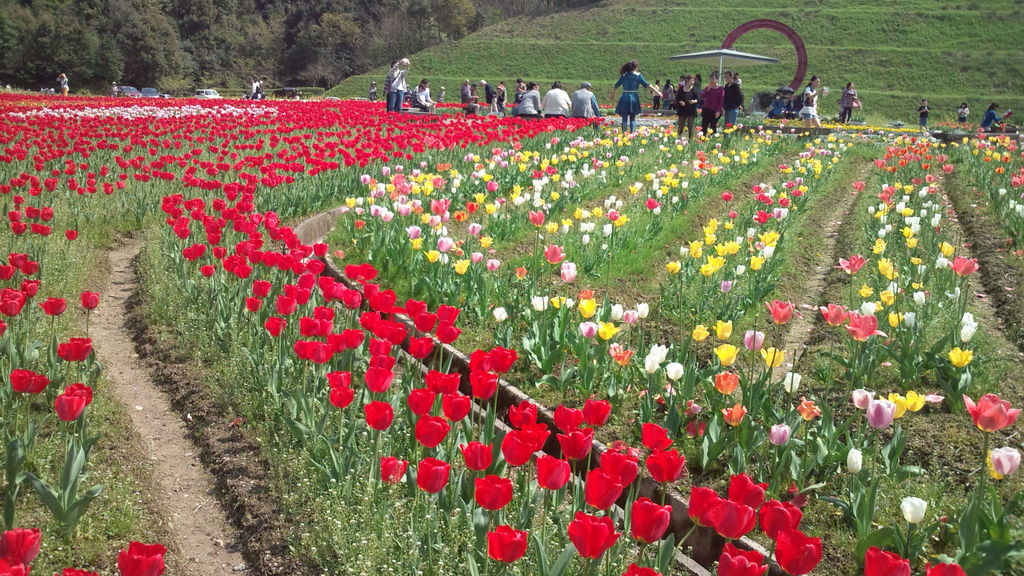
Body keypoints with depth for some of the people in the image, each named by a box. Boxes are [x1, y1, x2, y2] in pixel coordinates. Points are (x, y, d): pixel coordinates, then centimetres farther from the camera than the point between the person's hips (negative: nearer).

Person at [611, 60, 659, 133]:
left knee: (624, 118, 5)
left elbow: (616, 86, 13)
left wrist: (613, 95, 30)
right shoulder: (638, 75, -2)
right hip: (634, 98, -1)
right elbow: (647, 85, -7)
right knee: (633, 118, 9)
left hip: (625, 98, 1)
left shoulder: (624, 75, 6)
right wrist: (657, 92, -4)